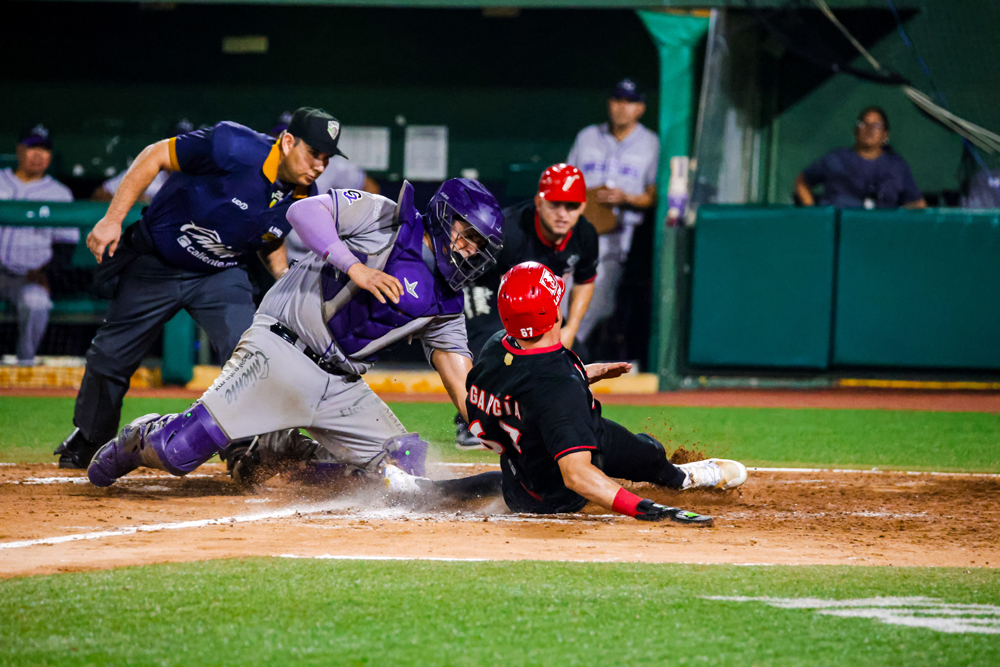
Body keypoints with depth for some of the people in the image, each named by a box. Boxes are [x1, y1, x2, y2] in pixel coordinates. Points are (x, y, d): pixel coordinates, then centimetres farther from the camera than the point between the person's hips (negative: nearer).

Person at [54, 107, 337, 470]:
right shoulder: (235, 148, -31)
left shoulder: (303, 198, -12)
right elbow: (156, 156, -23)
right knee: (111, 356, 9)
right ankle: (86, 442, 34)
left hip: (220, 276, 3)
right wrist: (113, 219, -25)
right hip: (155, 266, -3)